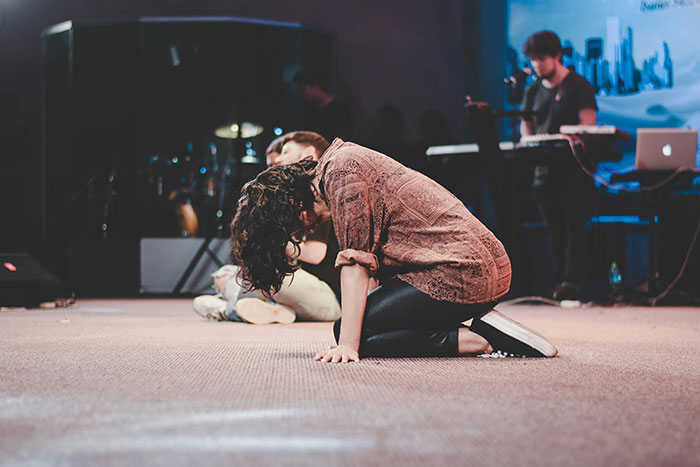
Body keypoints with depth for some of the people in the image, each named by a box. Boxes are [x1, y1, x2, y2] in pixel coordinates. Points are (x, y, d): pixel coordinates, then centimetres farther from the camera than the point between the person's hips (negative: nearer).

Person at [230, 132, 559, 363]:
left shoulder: (340, 169, -9)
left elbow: (356, 261, -16)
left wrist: (348, 344, -18)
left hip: (460, 270, -10)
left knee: (353, 333, -9)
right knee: (351, 328, 10)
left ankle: (479, 339, -11)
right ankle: (484, 328, 5)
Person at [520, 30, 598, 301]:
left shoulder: (577, 86, -2)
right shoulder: (533, 91, 15)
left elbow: (588, 126, -9)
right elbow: (525, 125, 21)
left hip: (574, 169, -6)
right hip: (544, 169, 6)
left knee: (573, 226, -9)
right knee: (554, 230, 6)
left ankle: (570, 282, -14)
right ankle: (559, 281, 9)